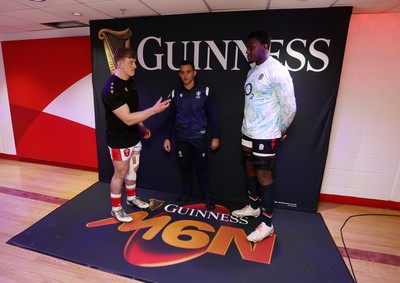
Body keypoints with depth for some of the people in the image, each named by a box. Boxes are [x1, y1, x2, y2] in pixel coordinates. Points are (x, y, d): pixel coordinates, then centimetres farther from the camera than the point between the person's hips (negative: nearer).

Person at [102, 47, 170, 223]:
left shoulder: (130, 82, 4)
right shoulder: (111, 89, -25)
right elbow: (127, 118, -30)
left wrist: (142, 127, 15)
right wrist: (154, 110, -30)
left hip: (133, 137, 8)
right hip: (119, 141, -8)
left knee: (133, 169, 21)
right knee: (120, 174, 7)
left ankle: (131, 198, 42)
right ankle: (116, 208, 27)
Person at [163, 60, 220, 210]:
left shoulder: (205, 91, -2)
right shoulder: (175, 93, 4)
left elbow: (212, 116, 0)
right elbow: (170, 117, 8)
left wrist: (215, 136, -3)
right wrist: (167, 137, 4)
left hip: (199, 137, -2)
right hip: (181, 138, 2)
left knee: (202, 168, 5)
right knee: (184, 167, 12)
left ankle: (207, 196, 23)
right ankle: (186, 192, 31)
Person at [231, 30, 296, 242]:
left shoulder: (277, 71, -15)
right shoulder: (252, 71, 11)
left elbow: (290, 106, -15)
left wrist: (281, 130, -4)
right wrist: (248, 125, 12)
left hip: (265, 135, -8)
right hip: (247, 131, 8)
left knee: (263, 175, -2)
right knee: (250, 169, 17)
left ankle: (267, 224, 12)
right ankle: (253, 207, 37)